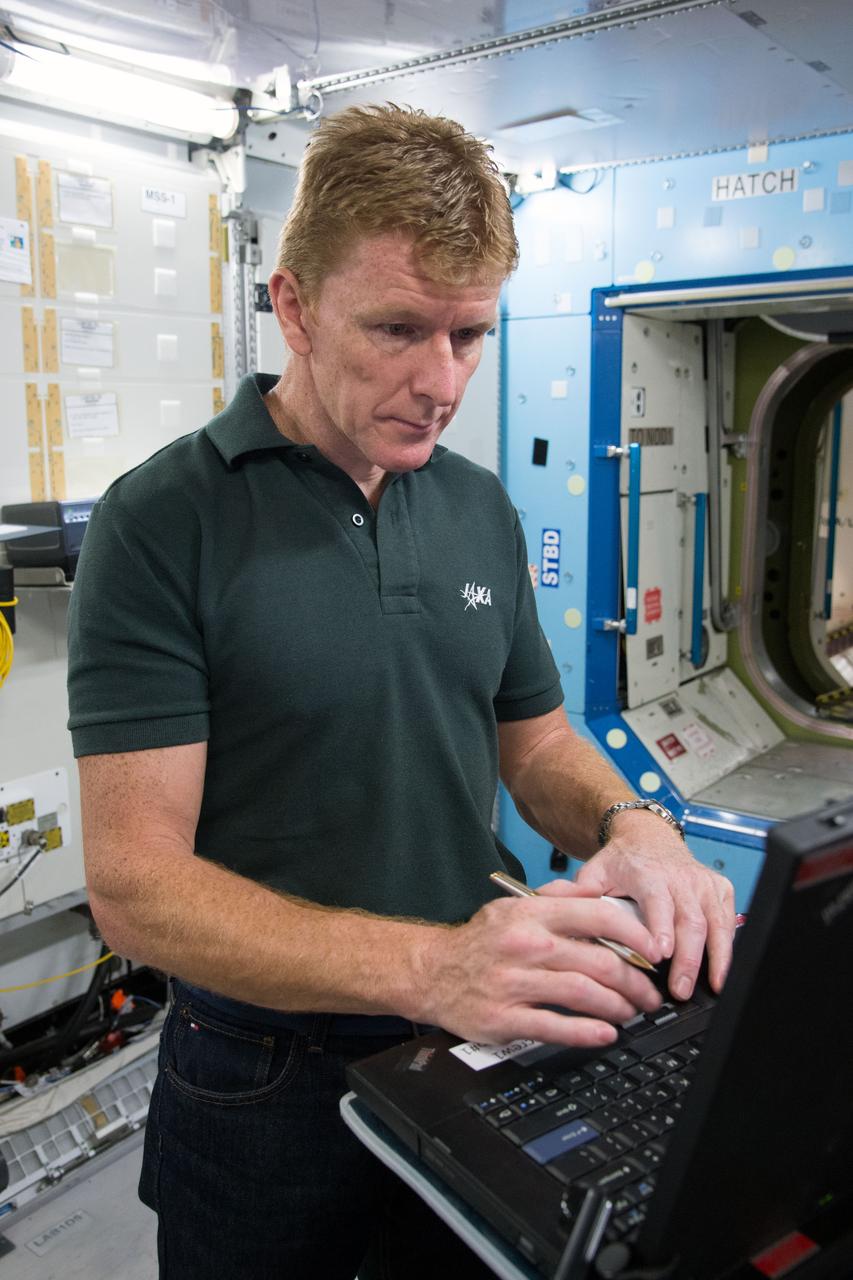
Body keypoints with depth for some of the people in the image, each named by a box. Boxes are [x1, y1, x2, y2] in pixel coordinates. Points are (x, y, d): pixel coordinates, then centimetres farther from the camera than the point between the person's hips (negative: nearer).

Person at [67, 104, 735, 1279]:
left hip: (480, 1053, 5)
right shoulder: (162, 523, -18)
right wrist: (430, 966, -34)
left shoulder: (481, 509, 0)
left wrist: (629, 824, -14)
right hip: (267, 1087, -4)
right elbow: (135, 882, -22)